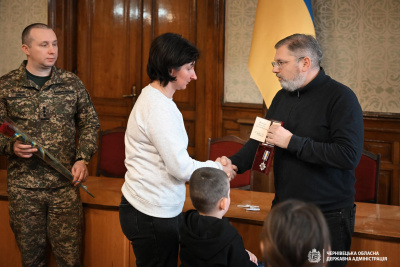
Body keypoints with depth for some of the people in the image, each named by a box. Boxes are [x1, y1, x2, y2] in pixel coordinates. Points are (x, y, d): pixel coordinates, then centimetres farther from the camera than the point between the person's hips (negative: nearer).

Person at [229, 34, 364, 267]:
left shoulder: (341, 97, -14)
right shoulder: (282, 97, 10)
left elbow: (349, 156, -24)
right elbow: (261, 139, 16)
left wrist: (292, 142, -22)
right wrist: (233, 164, -3)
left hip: (329, 215, -7)